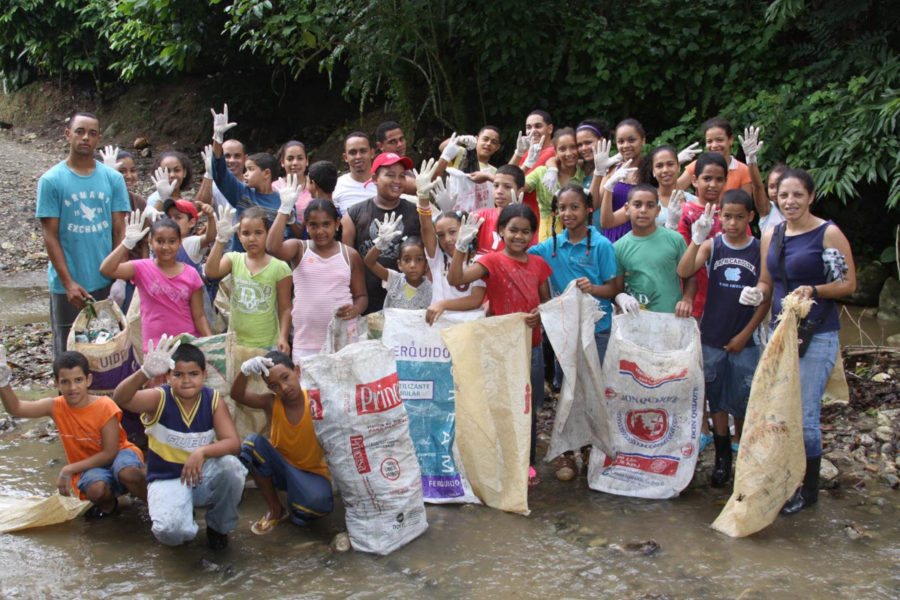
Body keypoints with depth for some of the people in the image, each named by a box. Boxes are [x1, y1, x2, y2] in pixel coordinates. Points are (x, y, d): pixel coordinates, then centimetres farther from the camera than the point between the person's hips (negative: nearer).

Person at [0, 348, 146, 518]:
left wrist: (69, 469, -21)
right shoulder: (56, 407, -6)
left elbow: (109, 453, -18)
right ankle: (107, 505, 3)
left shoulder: (105, 407, -18)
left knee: (127, 473, -41)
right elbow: (15, 408, -13)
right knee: (95, 490, -35)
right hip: (89, 467, 3)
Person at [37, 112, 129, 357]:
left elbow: (119, 231, 4)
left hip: (107, 282, 2)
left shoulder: (113, 179, 4)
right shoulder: (51, 181, -3)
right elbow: (50, 236, -4)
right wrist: (68, 283, -12)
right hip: (68, 285, -2)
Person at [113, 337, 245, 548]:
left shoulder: (213, 400, -8)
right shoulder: (159, 399, -14)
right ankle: (187, 529, 12)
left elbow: (233, 442, -17)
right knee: (169, 531, -31)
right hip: (167, 480, -2)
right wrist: (145, 373, -54)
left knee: (230, 466, -31)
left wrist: (202, 451, -38)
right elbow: (120, 399, -34)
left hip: (202, 475, 2)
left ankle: (218, 527, 0)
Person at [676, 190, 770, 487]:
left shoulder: (760, 250, -3)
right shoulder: (711, 245, -3)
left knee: (743, 401, 4)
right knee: (717, 400, 9)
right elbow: (683, 271, -19)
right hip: (712, 338, 1)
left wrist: (745, 334, -4)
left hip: (744, 340, -1)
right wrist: (696, 239, -31)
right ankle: (722, 458, 20)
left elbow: (766, 298, 0)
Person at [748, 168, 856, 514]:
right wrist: (757, 293, -4)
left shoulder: (829, 234, -8)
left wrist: (813, 290, -22)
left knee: (804, 415, -4)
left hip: (817, 335, -6)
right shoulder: (771, 237, 9)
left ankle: (808, 489, 13)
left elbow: (849, 283, -7)